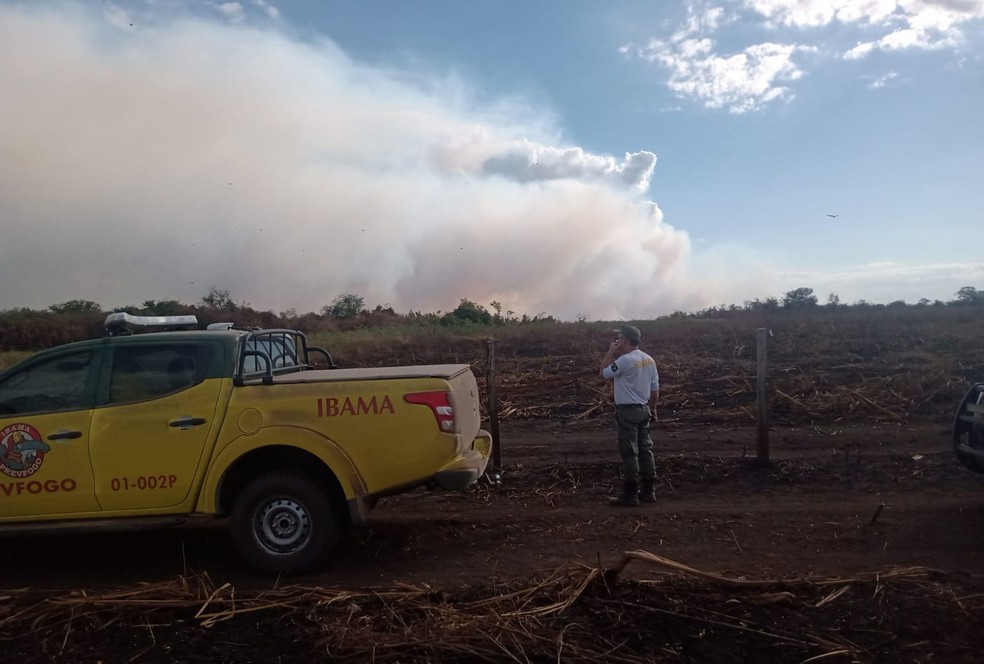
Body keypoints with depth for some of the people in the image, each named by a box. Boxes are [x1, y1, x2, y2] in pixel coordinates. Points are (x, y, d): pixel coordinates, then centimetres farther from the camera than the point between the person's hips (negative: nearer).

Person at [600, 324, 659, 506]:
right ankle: (648, 491, 19)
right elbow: (655, 389, 12)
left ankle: (630, 495, 1)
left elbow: (604, 374, -8)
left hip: (628, 411, -8)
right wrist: (652, 410, 21)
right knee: (645, 450, 13)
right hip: (644, 409, 8)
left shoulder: (625, 360, -19)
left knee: (629, 453, -4)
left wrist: (610, 352, -1)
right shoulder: (649, 360, 8)